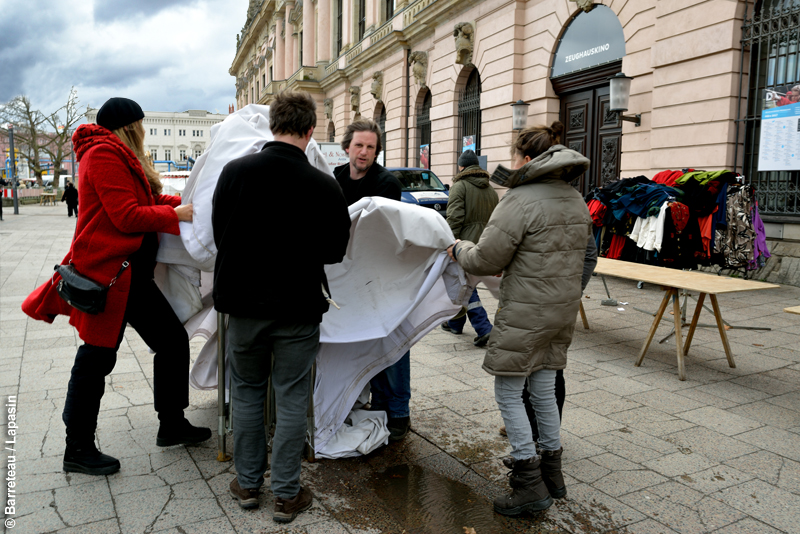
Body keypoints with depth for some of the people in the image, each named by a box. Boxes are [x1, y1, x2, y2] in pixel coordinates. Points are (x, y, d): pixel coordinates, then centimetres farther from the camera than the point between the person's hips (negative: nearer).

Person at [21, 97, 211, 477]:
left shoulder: (117, 157, 20)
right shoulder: (105, 154, -13)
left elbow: (145, 201, 18)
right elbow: (128, 217, -20)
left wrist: (182, 202, 9)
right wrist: (175, 213, -10)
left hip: (131, 274, 10)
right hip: (109, 274, -10)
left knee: (172, 340, 11)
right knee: (97, 358, 0)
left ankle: (172, 424, 24)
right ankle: (78, 451, 16)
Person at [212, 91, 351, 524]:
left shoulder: (234, 171, -7)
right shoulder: (324, 186, -13)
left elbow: (218, 234, 3)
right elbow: (335, 251, -2)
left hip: (244, 302, 2)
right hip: (298, 308, -2)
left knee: (246, 392, 19)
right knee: (291, 399, 10)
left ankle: (248, 484, 31)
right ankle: (286, 495, 21)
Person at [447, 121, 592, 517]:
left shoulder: (520, 200, -16)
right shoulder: (576, 201, 11)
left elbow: (485, 260, -16)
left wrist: (459, 249, 5)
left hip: (526, 313, -8)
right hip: (564, 307, 9)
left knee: (508, 392, 4)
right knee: (543, 388, 18)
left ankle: (530, 485, 10)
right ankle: (551, 473, 31)